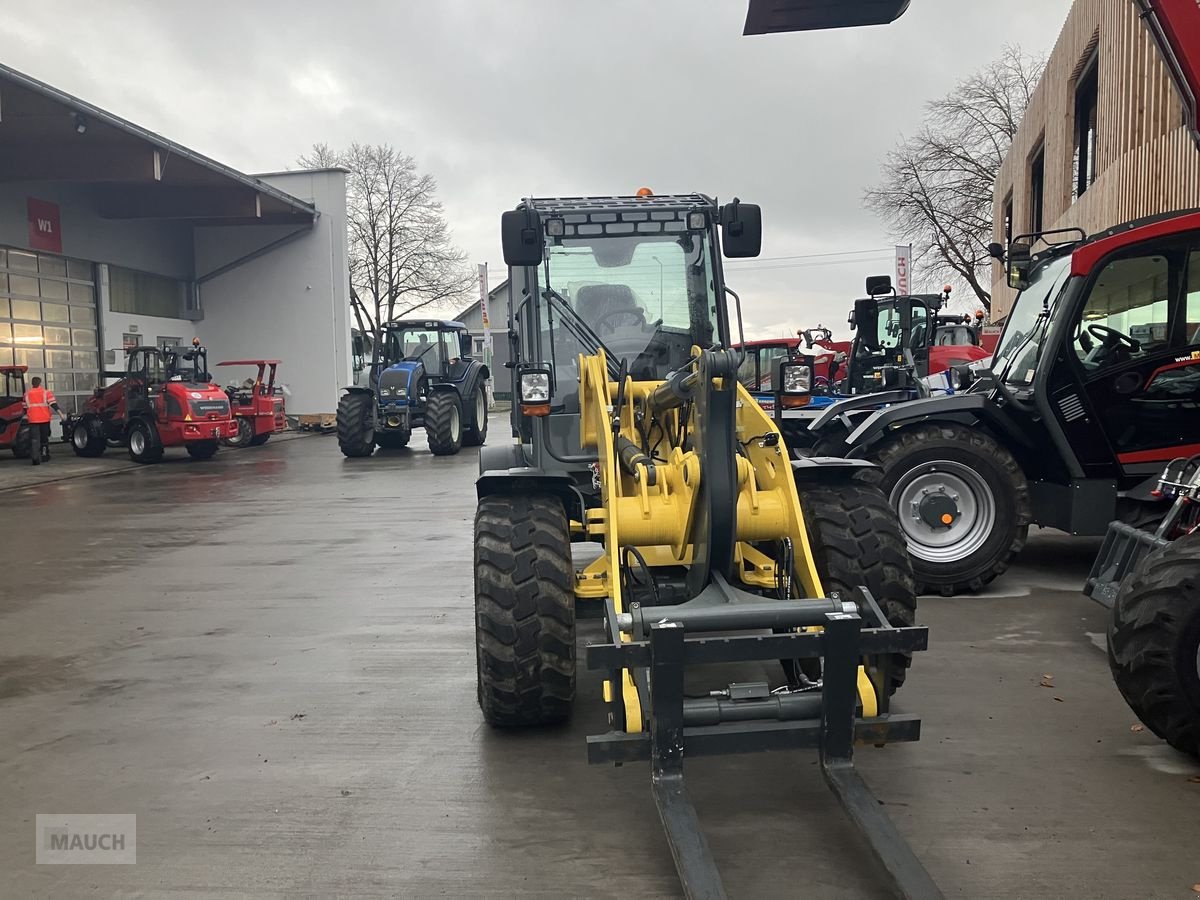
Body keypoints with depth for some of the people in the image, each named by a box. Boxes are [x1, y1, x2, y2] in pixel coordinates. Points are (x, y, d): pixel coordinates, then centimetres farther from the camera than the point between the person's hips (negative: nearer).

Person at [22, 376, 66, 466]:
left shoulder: (27, 394, 8)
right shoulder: (46, 392, 0)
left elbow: (25, 408, 15)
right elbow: (53, 404, -10)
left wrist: (27, 416, 31)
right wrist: (60, 414, -13)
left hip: (33, 420, 0)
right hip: (44, 419, 0)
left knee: (34, 439, -5)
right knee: (44, 438, 16)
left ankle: (35, 458, -21)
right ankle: (44, 456, 26)